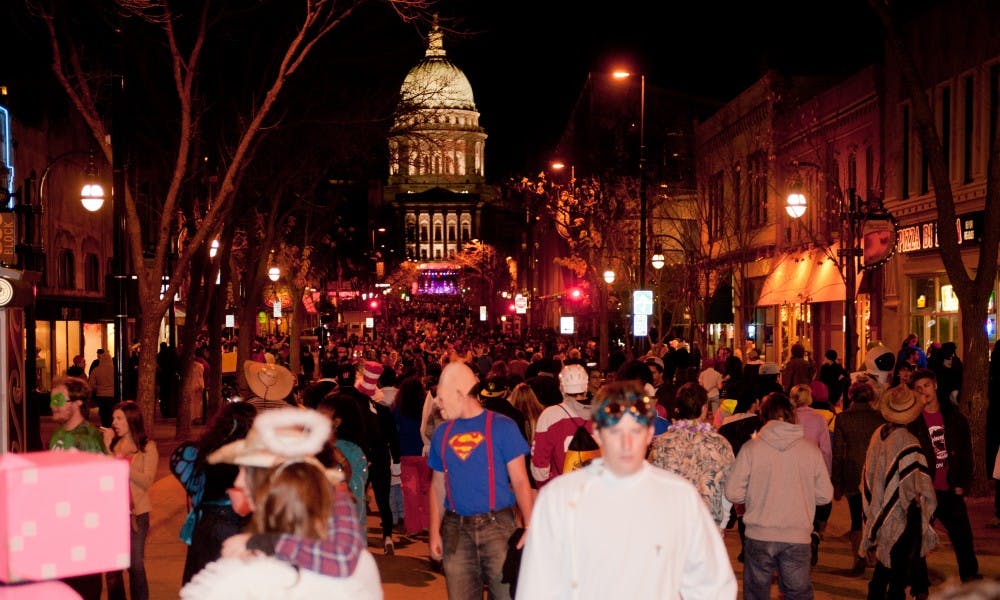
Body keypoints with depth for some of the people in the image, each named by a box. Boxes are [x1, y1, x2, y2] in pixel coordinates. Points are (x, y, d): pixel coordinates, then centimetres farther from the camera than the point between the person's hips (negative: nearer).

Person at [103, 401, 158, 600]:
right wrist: (106, 445, -7)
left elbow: (147, 481, -11)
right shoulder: (113, 444, 8)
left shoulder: (147, 447, -3)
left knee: (135, 565, 0)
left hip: (136, 512, -4)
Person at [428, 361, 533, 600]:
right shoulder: (442, 433, 10)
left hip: (498, 526, -4)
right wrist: (435, 532, 8)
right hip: (456, 529, 4)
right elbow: (438, 486, 15)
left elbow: (520, 481, -4)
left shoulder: (502, 427, -3)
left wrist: (530, 528, -14)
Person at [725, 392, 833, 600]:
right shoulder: (811, 449, -2)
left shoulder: (751, 448, -7)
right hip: (798, 537, 1)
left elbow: (732, 493, -5)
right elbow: (825, 495, 3)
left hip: (760, 536, -1)